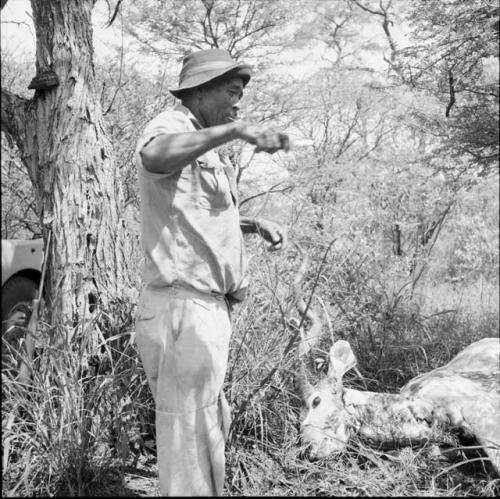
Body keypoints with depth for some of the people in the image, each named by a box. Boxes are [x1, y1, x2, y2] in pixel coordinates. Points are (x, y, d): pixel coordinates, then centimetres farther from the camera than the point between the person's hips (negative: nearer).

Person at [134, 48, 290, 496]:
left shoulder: (203, 147, 20)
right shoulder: (172, 126, -11)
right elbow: (153, 157, -38)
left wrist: (254, 225, 20)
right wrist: (237, 130, -44)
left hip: (205, 308, 11)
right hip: (183, 309, -11)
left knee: (213, 425, 24)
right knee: (192, 438, -4)